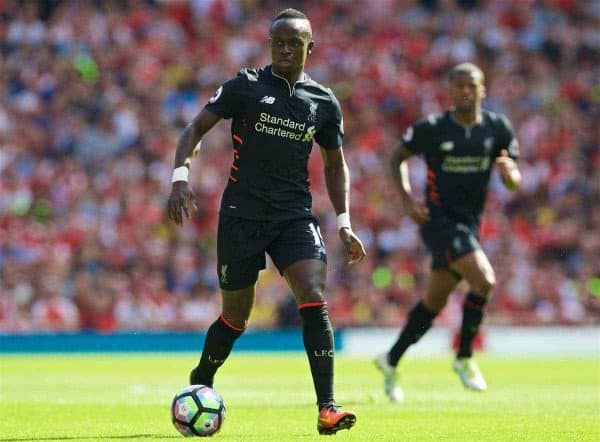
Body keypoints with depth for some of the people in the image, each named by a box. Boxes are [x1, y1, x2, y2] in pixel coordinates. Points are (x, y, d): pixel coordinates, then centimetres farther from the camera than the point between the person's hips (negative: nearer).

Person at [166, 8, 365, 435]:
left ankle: (327, 408, -21)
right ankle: (198, 385, 33)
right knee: (236, 318, 5)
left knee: (314, 298, -19)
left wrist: (344, 223, 10)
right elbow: (196, 129, 2)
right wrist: (180, 177, -14)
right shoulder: (246, 86, -1)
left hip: (295, 215, 2)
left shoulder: (324, 102, 7)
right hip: (242, 214, -2)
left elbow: (335, 164, 18)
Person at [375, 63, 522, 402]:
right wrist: (407, 199, -6)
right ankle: (465, 359, -6)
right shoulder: (432, 129, -8)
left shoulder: (498, 128, 1)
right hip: (440, 220, -5)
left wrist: (510, 172, -21)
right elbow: (399, 157, 6)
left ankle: (392, 361, 32)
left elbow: (515, 183, 3)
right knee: (484, 281, -23)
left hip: (469, 225, 5)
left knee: (435, 303, 14)